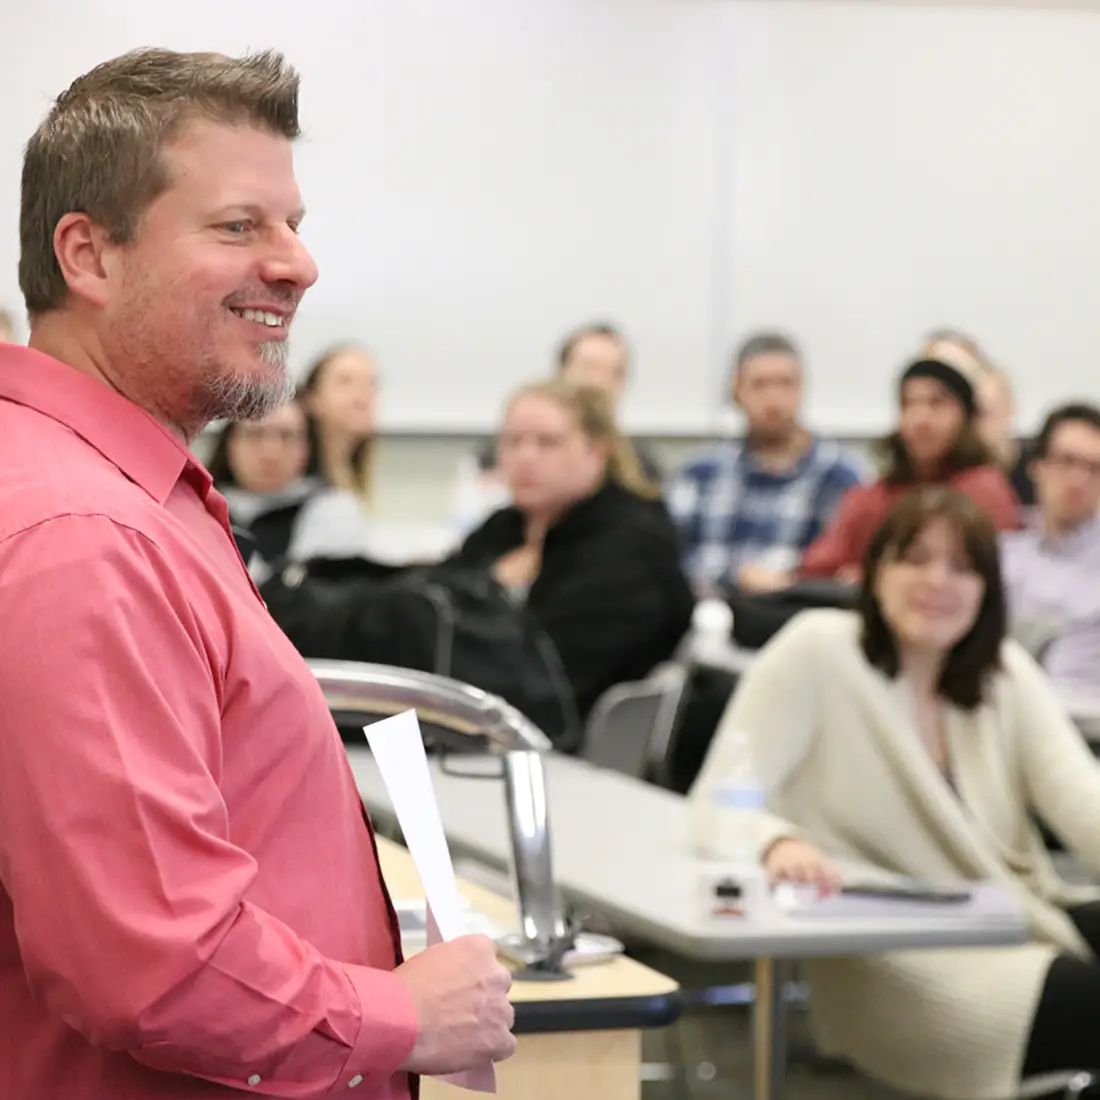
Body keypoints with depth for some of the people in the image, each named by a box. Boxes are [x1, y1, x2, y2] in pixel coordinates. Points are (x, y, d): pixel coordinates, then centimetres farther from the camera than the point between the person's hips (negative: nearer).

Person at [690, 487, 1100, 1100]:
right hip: (892, 957, -6)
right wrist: (780, 844, -31)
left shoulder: (1007, 671, 14)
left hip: (1027, 922, 6)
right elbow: (719, 803, -7)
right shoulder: (818, 650, -1)